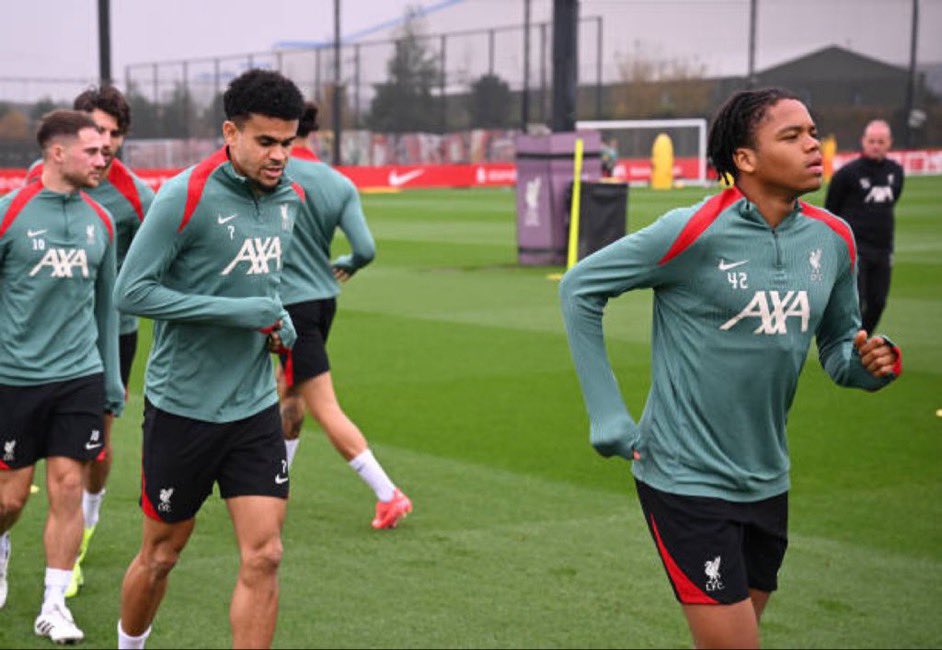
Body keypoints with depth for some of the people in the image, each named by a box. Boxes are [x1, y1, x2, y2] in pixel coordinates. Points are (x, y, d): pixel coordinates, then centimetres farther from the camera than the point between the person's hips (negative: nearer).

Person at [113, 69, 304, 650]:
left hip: (255, 407, 5)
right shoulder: (186, 196, -16)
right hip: (182, 407, -4)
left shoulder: (290, 198, 5)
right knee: (162, 554, 12)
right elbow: (131, 291, -18)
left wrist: (277, 318, 2)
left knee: (263, 557, -4)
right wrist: (236, 310, -22)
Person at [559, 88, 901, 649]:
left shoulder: (833, 239, 1)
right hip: (687, 480, -6)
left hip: (767, 483, 6)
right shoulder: (695, 231, -17)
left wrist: (870, 362, -9)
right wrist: (608, 418, -11)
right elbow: (580, 287, -9)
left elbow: (838, 345, 15)